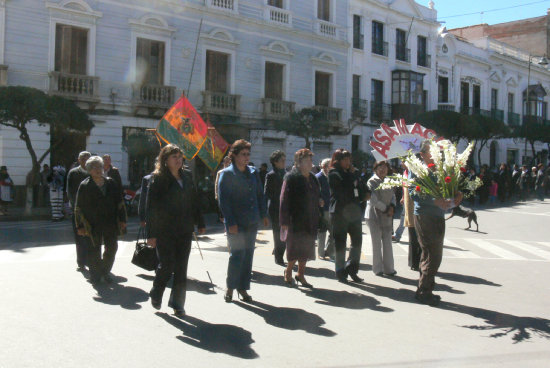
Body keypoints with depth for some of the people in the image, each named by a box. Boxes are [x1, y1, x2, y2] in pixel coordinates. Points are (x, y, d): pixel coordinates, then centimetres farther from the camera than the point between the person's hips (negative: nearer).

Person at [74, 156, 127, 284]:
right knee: (94, 251, 4)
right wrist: (80, 226, -4)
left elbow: (119, 202, 11)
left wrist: (122, 220, 7)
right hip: (93, 224, -3)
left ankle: (105, 272, 23)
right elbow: (79, 208, -1)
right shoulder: (84, 186, -2)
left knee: (112, 247, 6)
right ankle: (95, 275, 18)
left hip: (110, 223, 3)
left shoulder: (111, 183, 7)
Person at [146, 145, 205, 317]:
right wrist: (151, 234, -10)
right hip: (164, 230, -4)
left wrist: (200, 223, 14)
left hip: (185, 230, 4)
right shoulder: (158, 178, -5)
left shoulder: (187, 175, 10)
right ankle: (156, 295, 23)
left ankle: (177, 304, 14)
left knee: (181, 268, 4)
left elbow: (194, 200, 16)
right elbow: (151, 206, -7)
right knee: (167, 265, -5)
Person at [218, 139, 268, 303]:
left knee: (248, 255, 8)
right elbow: (223, 201, -9)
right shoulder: (227, 174, -5)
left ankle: (243, 288, 18)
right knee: (237, 254, -6)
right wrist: (230, 222, -15)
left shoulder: (253, 172, 12)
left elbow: (260, 195, 18)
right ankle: (230, 288, 11)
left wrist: (263, 214, 11)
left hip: (252, 222, 5)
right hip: (236, 223, -5)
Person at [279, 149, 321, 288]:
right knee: (295, 246, -2)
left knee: (307, 248, 10)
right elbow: (284, 199, -13)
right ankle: (289, 270, 20)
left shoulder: (312, 178, 13)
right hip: (295, 220, -7)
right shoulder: (291, 177, -10)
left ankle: (301, 274, 22)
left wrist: (319, 201, 3)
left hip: (310, 221, 7)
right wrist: (284, 221, -17)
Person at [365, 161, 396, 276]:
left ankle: (388, 268, 11)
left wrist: (392, 207, -3)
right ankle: (377, 268, 8)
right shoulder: (372, 181, -6)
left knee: (387, 242, 5)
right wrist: (386, 209, -11)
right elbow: (373, 200, -13)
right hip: (374, 215, -5)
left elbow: (393, 196, 17)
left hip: (387, 216, 5)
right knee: (376, 242, 0)